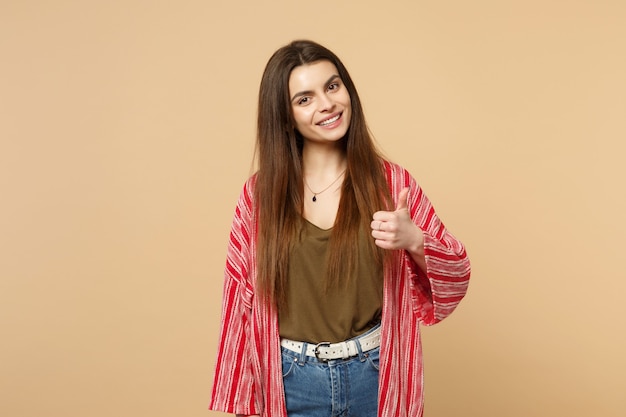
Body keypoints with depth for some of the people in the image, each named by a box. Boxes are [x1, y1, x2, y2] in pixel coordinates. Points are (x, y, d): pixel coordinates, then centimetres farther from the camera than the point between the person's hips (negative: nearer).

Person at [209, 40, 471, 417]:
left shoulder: (392, 182, -6)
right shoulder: (260, 195, -5)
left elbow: (454, 278, -2)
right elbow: (242, 299, 0)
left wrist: (414, 240, -23)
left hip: (376, 376, 0)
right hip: (292, 382, 0)